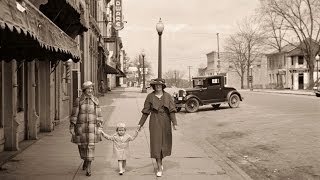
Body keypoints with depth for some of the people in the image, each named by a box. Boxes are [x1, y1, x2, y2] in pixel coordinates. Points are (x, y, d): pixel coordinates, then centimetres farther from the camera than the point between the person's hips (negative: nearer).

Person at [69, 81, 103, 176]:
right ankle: (85, 160, 39)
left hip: (92, 127, 0)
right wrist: (72, 127, -4)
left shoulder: (95, 100, 3)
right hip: (81, 127, 0)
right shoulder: (78, 100, -2)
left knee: (90, 146, -6)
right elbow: (74, 114, -1)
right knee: (82, 146, 9)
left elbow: (98, 115, 8)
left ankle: (88, 168, -2)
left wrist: (100, 126, 5)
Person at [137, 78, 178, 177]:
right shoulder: (150, 96, -2)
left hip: (165, 122, 2)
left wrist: (174, 123, -14)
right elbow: (145, 111, 2)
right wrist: (140, 124, 1)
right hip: (154, 122, -2)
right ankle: (159, 167, 0)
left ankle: (159, 162, 36)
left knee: (164, 142, 12)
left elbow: (172, 110, -5)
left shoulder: (167, 96, 0)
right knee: (156, 143, -5)